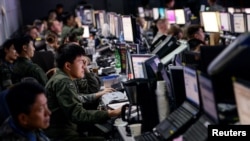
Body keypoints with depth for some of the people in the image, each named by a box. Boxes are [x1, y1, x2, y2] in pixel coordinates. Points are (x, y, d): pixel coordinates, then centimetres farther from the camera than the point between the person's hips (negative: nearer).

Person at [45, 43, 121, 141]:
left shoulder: (61, 78, 14)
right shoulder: (63, 82, -19)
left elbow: (75, 99, 32)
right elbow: (78, 115, -29)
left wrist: (98, 95, 36)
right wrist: (111, 113, -33)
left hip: (63, 130, 11)